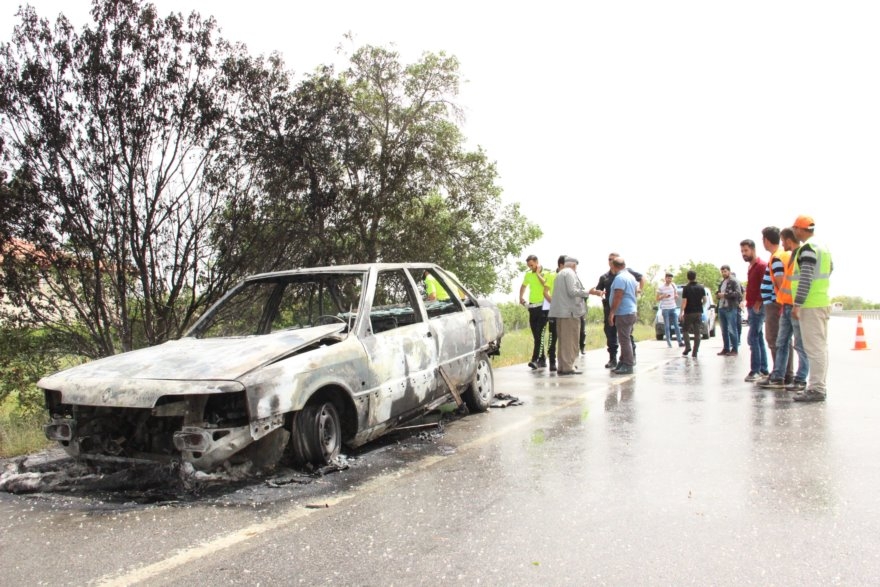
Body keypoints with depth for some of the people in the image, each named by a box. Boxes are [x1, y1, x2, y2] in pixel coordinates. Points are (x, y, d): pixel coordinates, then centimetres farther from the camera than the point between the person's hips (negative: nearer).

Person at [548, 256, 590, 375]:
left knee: (563, 340, 12)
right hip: (570, 311, -9)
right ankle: (568, 367, -7)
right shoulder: (570, 273, -8)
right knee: (570, 340, -7)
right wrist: (587, 292, -8)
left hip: (560, 311, 9)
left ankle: (562, 367, 14)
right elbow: (572, 291, -18)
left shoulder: (559, 274, 21)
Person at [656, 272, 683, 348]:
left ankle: (680, 342, 1)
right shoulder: (661, 287, -5)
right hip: (665, 309, -3)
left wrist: (676, 296, -4)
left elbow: (676, 295, 19)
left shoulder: (673, 286, 8)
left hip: (673, 308, 4)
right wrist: (663, 296, -19)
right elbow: (657, 299, -2)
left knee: (676, 325, 1)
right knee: (667, 326, -2)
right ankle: (669, 343, 1)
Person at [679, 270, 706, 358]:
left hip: (689, 312, -3)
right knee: (697, 332, 4)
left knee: (685, 330, 14)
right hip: (699, 312, 3)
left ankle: (687, 346, -5)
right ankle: (695, 352, 1)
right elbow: (704, 300, 5)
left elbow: (684, 302, -12)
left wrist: (681, 313, -9)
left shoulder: (686, 288, -9)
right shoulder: (701, 287, 2)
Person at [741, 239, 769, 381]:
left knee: (753, 338, -12)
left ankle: (755, 370, -10)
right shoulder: (751, 266, 18)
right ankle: (763, 369, 16)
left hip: (758, 307, -10)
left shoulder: (761, 265, -11)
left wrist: (758, 303, -19)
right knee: (758, 338, 11)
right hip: (751, 307, 10)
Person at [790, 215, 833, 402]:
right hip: (823, 302, 10)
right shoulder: (823, 247, 17)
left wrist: (797, 304, -18)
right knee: (820, 346, 13)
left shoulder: (807, 248, -13)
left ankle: (816, 389, -8)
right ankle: (818, 386, 19)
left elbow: (806, 278, -19)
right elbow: (830, 270, 25)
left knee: (814, 347, -9)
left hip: (811, 305, -10)